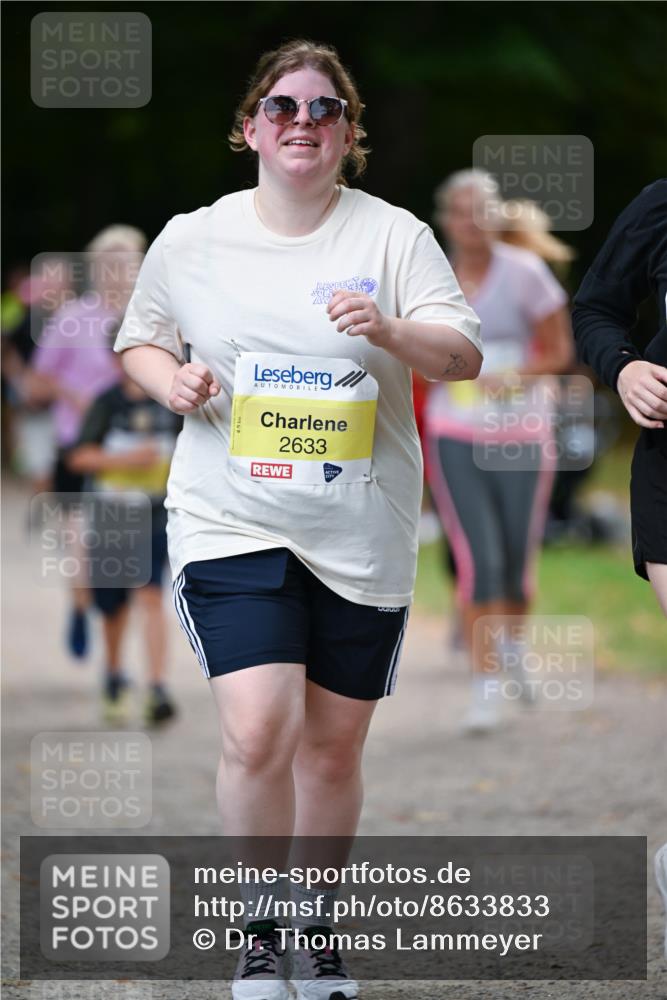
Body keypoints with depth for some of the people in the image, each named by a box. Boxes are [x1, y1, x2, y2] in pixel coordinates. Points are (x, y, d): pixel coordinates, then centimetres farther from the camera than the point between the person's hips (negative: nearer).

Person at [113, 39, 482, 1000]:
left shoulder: (394, 237, 0)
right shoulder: (193, 240, 4)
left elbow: (465, 355, -7)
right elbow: (140, 339, 17)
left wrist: (391, 331, -26)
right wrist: (169, 379, -5)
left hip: (362, 540, 1)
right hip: (231, 524, -1)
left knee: (333, 747, 9)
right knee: (259, 733, -17)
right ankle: (262, 923, 4)